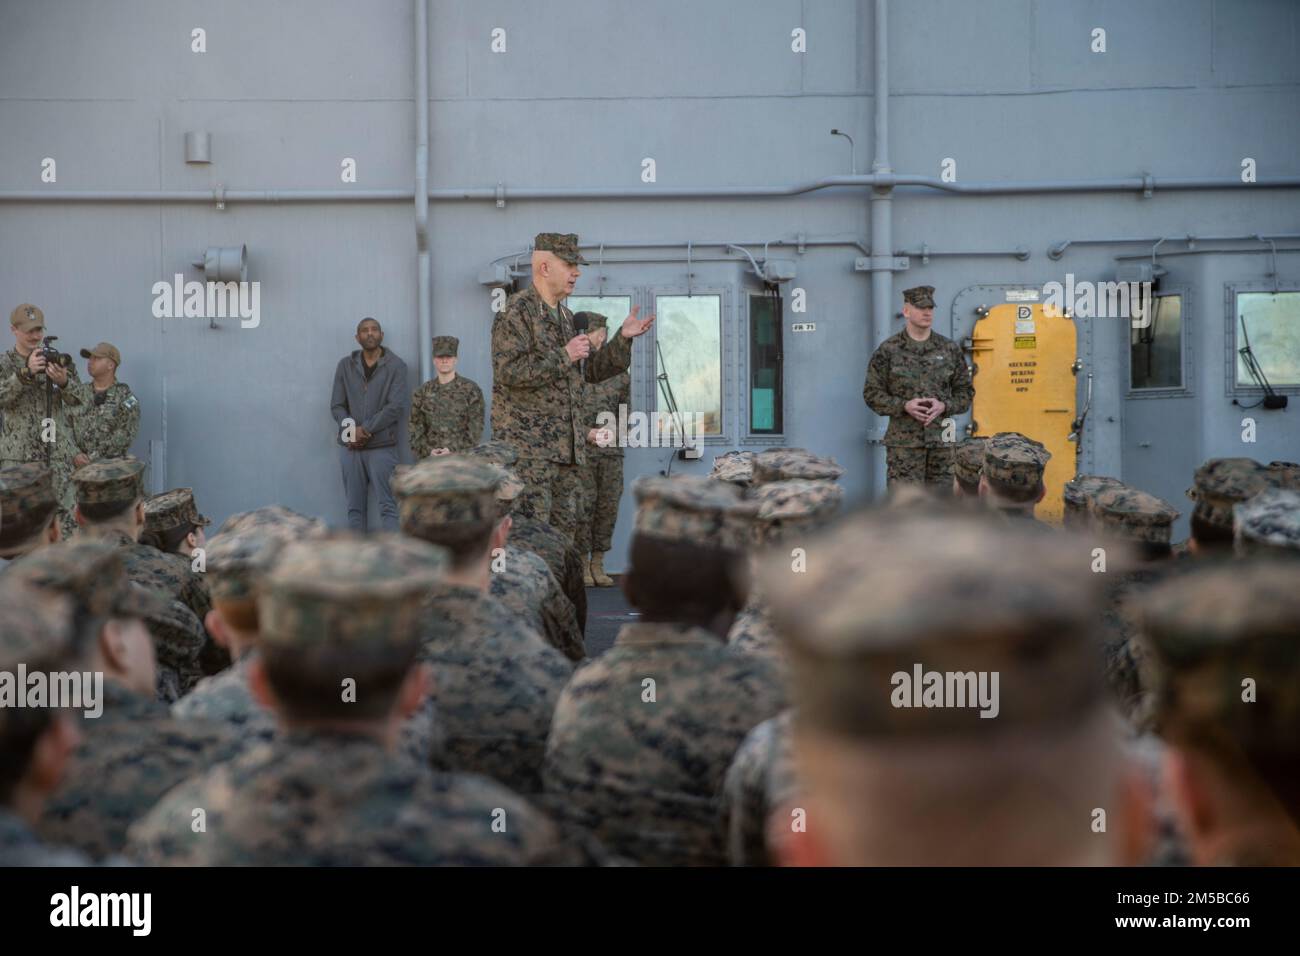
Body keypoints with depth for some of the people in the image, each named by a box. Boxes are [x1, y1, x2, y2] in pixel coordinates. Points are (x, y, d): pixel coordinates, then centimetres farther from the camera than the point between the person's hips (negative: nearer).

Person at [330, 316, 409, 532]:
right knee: (355, 507, 6)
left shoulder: (396, 366, -1)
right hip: (350, 447, 3)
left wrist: (365, 429, -14)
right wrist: (350, 431, -11)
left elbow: (396, 406, -10)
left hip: (382, 447, -3)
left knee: (388, 506, -5)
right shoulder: (345, 365, 9)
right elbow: (337, 405, 6)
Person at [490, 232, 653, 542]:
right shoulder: (516, 311, -8)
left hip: (565, 446, 9)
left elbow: (592, 371, 23)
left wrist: (623, 339, 9)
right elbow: (508, 370, -20)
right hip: (527, 444, -9)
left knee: (564, 528, 10)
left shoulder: (565, 316, 18)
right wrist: (563, 357, -18)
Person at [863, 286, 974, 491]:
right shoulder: (888, 350, 0)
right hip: (903, 441, -3)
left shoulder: (950, 349, 8)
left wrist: (944, 406, -9)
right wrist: (904, 406, -16)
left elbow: (965, 391, 11)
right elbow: (872, 393, -1)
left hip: (941, 440, 3)